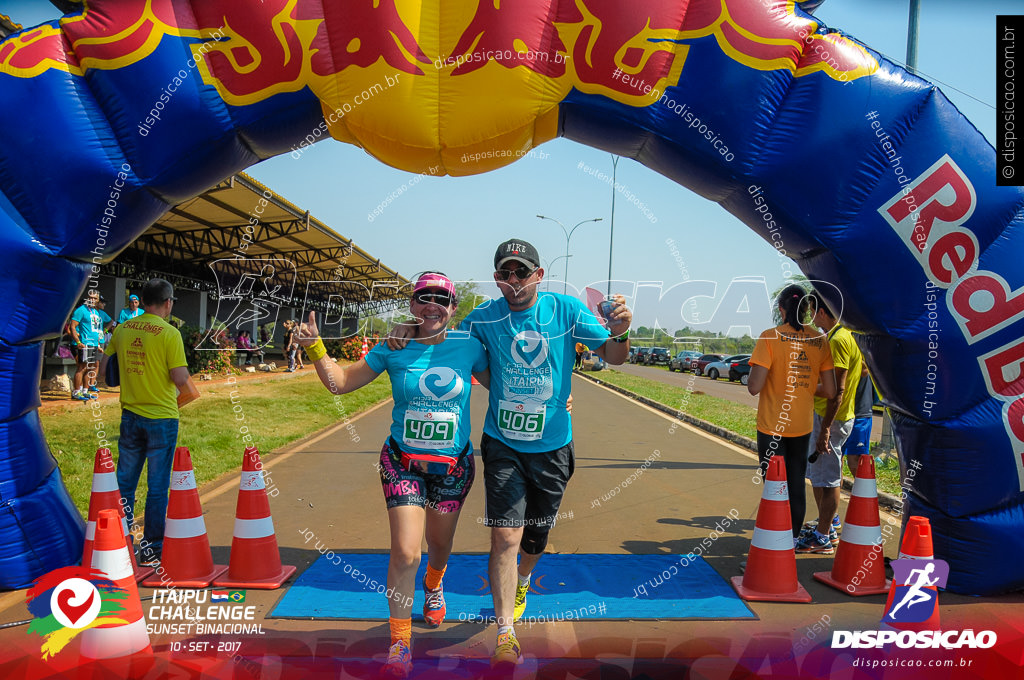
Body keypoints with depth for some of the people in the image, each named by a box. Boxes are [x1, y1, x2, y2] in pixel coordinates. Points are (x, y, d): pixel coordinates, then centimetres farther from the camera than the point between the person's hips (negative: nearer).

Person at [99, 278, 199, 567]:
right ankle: (151, 550, 12)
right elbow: (181, 379, -19)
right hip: (162, 417, -5)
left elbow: (103, 368, 8)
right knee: (157, 486, 5)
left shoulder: (122, 329, 3)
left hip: (130, 416, 5)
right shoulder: (169, 333, -13)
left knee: (124, 483, 15)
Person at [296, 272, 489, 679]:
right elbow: (339, 383, -1)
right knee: (405, 553, -11)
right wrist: (314, 348, -13)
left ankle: (433, 586, 57)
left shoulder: (467, 346, -6)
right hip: (402, 461, -1)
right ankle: (400, 643, 8)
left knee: (439, 544, 21)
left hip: (453, 464, 1)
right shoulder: (394, 349, -6)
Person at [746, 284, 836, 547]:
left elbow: (754, 387, -20)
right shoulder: (820, 341, -1)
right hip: (803, 425, 4)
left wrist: (750, 379, 1)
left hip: (772, 425, -4)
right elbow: (829, 390, 0)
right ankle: (793, 537, 27)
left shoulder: (770, 337, -15)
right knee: (797, 482, 16)